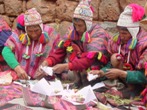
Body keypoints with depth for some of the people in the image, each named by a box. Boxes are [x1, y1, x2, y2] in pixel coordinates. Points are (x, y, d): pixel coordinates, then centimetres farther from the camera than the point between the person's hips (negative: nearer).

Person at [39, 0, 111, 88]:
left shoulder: (98, 33, -22)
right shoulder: (73, 32, -7)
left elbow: (89, 60, -33)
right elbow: (60, 49, -11)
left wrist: (66, 66, -40)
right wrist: (48, 62, -30)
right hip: (83, 67, 5)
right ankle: (79, 79, -11)